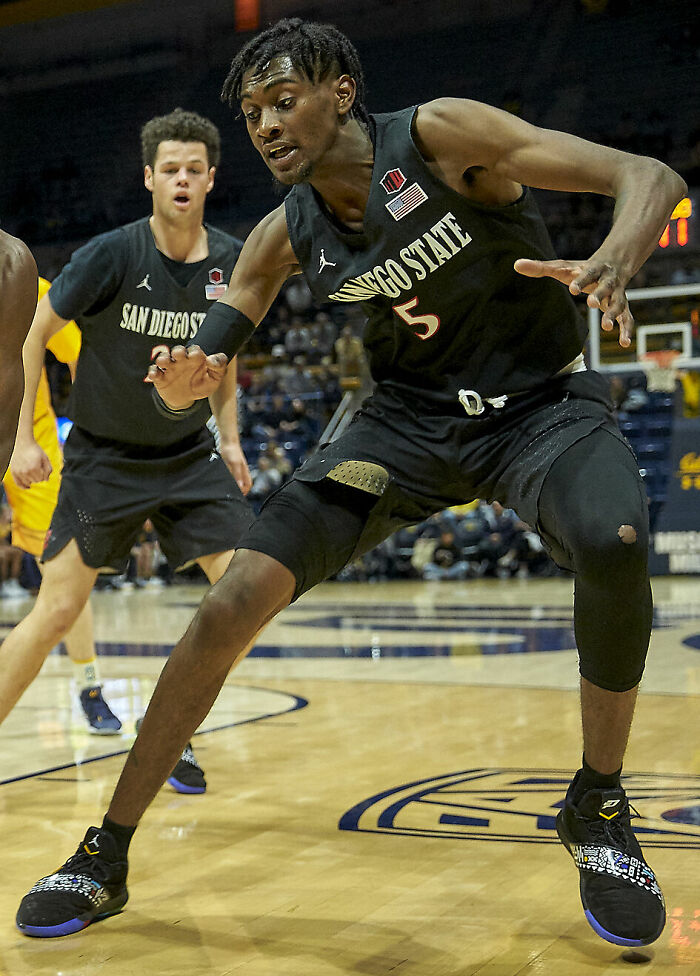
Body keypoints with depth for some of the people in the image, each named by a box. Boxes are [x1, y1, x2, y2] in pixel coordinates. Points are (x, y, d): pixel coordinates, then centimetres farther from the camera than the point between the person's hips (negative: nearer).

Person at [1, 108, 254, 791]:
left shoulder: (232, 262, -4)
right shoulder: (111, 255, -16)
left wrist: (228, 437, 8)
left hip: (189, 457, 4)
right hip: (103, 457, -4)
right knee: (56, 611, -7)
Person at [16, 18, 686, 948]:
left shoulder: (441, 134, -16)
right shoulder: (286, 236, -3)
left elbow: (649, 176, -20)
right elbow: (200, 373, 2)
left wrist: (612, 260, -43)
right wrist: (183, 378, -25)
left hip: (540, 400, -3)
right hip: (409, 417, 3)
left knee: (614, 544, -37)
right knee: (233, 601, -13)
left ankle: (598, 808, -10)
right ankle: (105, 857, 1)